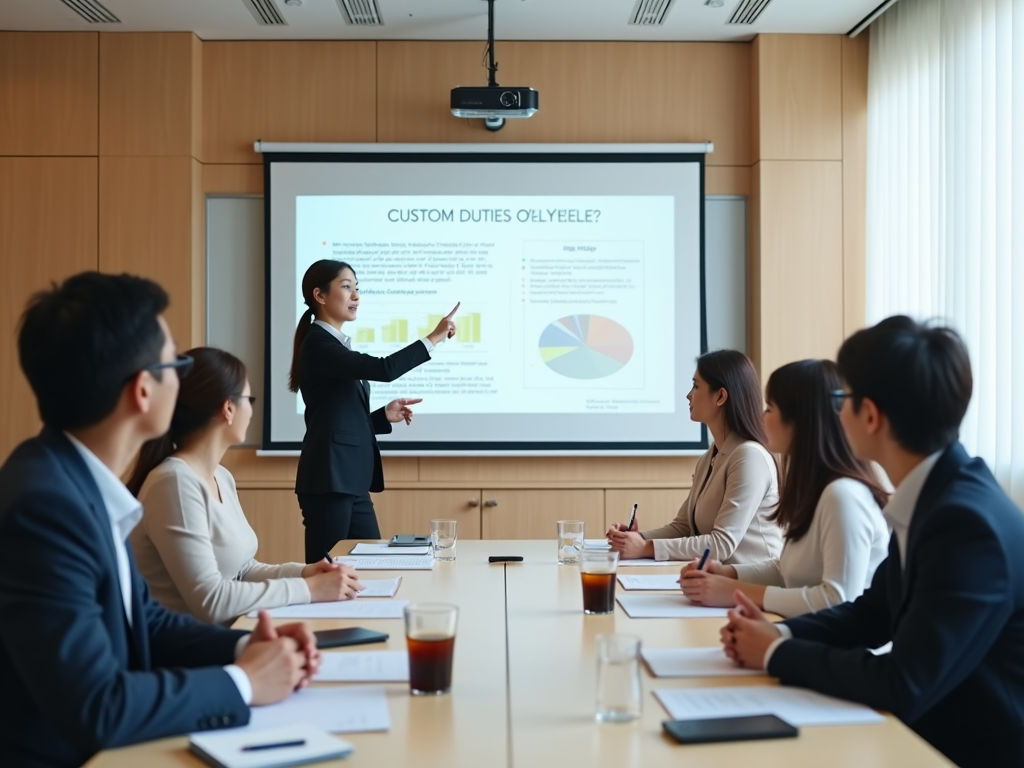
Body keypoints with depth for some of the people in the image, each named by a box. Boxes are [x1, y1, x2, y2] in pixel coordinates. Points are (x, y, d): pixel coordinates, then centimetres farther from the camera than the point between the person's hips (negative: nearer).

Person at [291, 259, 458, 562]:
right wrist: (433, 338, -14)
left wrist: (385, 415, 5)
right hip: (328, 479, -9)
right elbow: (383, 369, -22)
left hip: (352, 481, 9)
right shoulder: (317, 344, -10)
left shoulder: (336, 345, 19)